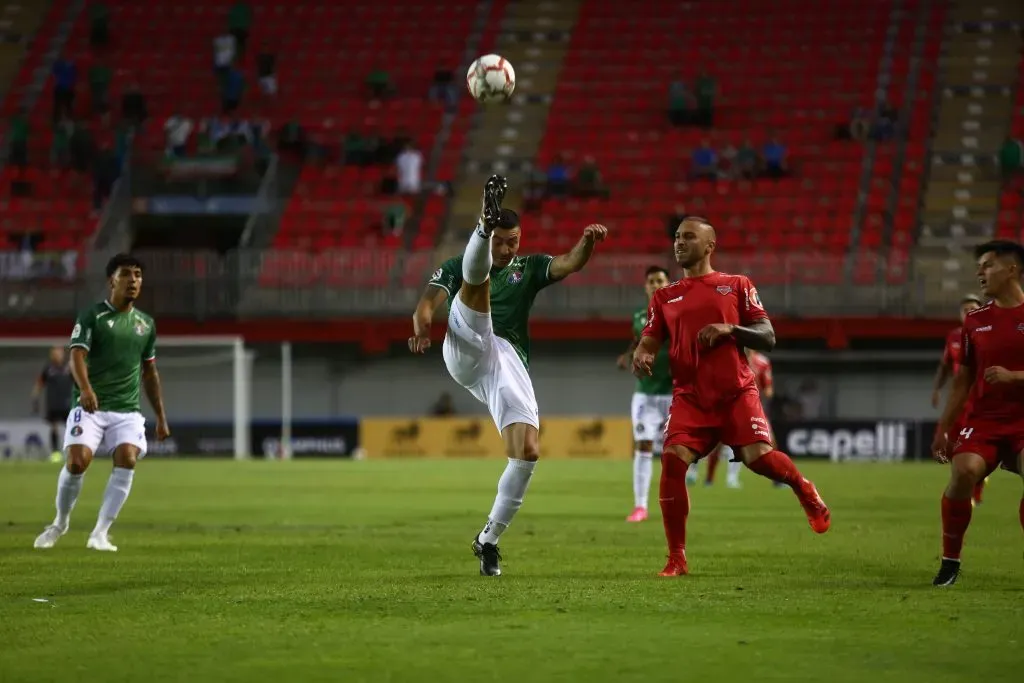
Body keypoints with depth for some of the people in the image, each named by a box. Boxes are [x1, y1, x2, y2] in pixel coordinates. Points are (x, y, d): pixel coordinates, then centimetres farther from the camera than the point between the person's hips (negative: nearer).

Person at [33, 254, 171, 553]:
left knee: (127, 459, -20)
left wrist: (161, 417, 21)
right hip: (90, 405, -3)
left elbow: (149, 373, 23)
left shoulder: (146, 324, 13)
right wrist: (85, 389, -35)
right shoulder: (92, 316, -2)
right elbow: (77, 355, -15)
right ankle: (60, 522, 10)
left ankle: (100, 534, -14)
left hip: (127, 409, 4)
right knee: (77, 461, -19)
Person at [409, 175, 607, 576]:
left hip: (509, 362, 2)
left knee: (527, 452, -11)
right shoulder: (457, 266, 19)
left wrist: (587, 242, -19)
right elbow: (428, 302, 2)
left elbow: (569, 264, 4)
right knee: (477, 280, -22)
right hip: (467, 351, -2)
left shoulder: (528, 269, 24)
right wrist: (421, 328, -23)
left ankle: (488, 539, 2)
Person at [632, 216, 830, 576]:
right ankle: (676, 558, -7)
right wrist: (641, 357, -11)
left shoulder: (737, 286, 9)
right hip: (689, 396, 2)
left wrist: (730, 329, -13)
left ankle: (806, 492, 17)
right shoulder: (665, 297, 16)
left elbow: (768, 337, 5)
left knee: (760, 457, -19)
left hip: (736, 393, -2)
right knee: (672, 460, -17)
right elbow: (648, 342, 13)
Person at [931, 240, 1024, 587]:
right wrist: (943, 428, 13)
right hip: (983, 418, 3)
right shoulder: (975, 321, 11)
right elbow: (962, 380, 17)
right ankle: (950, 561, -8)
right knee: (963, 472, -23)